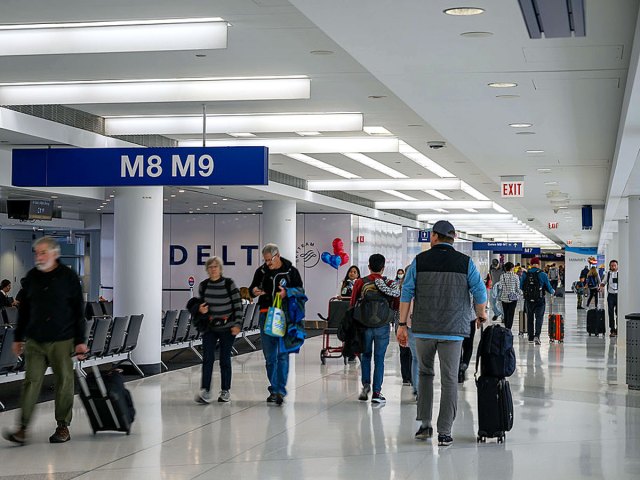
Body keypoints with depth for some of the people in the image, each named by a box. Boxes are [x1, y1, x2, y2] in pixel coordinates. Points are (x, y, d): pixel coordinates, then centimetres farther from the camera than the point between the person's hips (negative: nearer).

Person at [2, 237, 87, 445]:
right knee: (31, 382, -2)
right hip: (35, 340, 3)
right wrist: (19, 337, 14)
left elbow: (78, 311, -2)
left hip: (61, 341, -3)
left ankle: (63, 427, 15)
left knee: (63, 382, 3)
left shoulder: (69, 277, -3)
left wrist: (80, 341, -5)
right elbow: (24, 309, 14)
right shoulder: (31, 277, 7)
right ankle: (23, 429, -2)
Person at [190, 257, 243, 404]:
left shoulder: (229, 284, -7)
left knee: (225, 359, 4)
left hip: (227, 327, -2)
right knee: (207, 358, -9)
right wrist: (200, 310, -8)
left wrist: (237, 324, -10)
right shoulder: (203, 285, 3)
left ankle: (225, 391, 15)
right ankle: (205, 392, -13)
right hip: (209, 328, 2)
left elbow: (238, 304, -5)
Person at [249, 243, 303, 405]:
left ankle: (281, 390, -9)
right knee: (269, 356, 7)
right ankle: (274, 389, 16)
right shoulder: (261, 271, 10)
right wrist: (253, 291, -5)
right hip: (266, 315, 4)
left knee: (282, 354, -8)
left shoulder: (291, 271, 0)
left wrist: (287, 292, -16)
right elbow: (252, 288, 19)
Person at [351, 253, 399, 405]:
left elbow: (353, 304, 0)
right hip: (382, 326, -1)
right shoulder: (390, 284, -3)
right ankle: (376, 392, 3)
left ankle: (365, 384, 5)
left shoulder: (360, 283, -3)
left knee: (365, 355, 18)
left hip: (364, 324, 1)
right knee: (379, 358, 5)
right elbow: (396, 306, -3)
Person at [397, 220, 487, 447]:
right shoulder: (465, 262, 1)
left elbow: (406, 293, 0)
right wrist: (481, 315, 19)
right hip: (453, 330, -1)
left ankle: (425, 424, 15)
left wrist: (402, 324, 4)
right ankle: (444, 432, 3)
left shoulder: (419, 260, 2)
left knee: (425, 373, 18)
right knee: (449, 380, 4)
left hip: (423, 329, 1)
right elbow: (480, 292, 0)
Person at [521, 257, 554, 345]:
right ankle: (537, 336, -17)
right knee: (539, 318, 1)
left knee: (530, 319, 14)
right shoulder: (542, 274, -9)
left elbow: (521, 288, 8)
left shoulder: (525, 274, -2)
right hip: (539, 301, -3)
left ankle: (530, 338, 17)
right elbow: (549, 288, -2)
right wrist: (553, 292, 20)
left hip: (528, 300, 3)